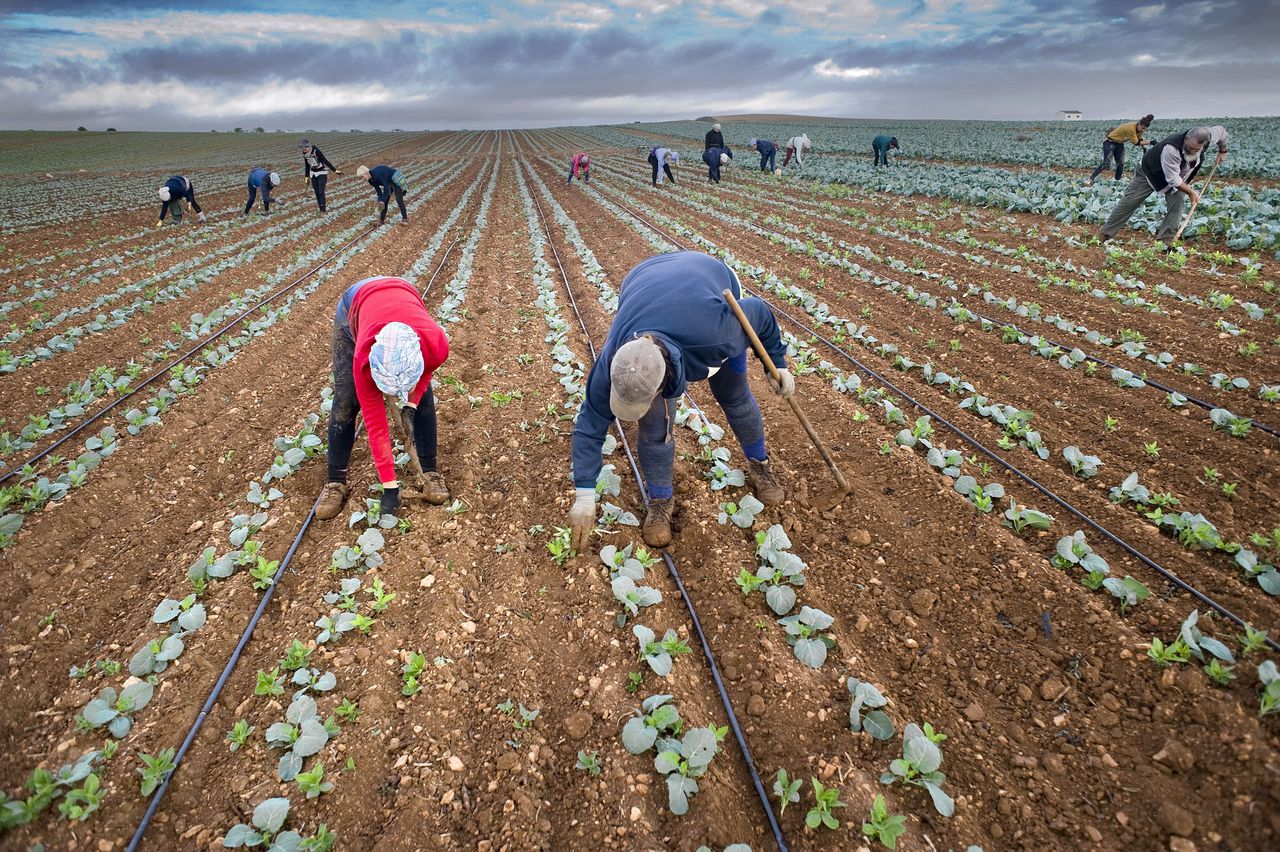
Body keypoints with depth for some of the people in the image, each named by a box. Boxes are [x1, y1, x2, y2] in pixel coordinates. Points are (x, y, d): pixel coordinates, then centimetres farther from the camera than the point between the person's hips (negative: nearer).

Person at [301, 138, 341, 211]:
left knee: (321, 191, -14)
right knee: (316, 192, 4)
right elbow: (307, 165, 9)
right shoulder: (305, 154, -3)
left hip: (322, 173, -6)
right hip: (313, 173, 6)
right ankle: (321, 209, 13)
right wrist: (307, 177, 14)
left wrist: (335, 170, -26)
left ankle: (323, 209, -6)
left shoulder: (316, 152, -24)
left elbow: (326, 161, -23)